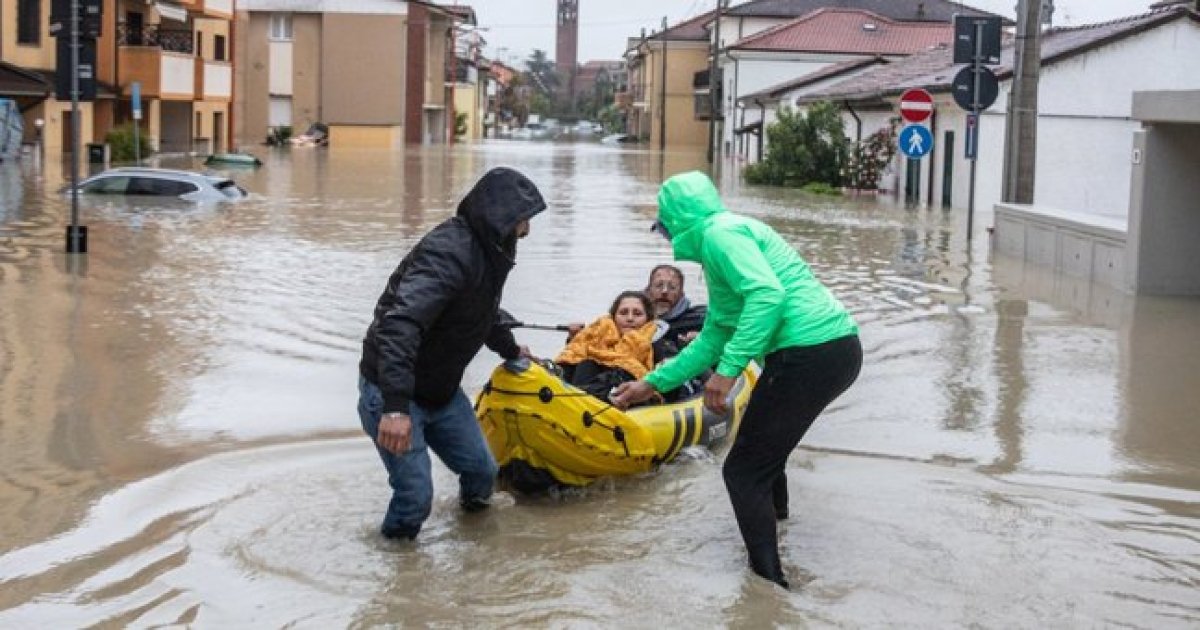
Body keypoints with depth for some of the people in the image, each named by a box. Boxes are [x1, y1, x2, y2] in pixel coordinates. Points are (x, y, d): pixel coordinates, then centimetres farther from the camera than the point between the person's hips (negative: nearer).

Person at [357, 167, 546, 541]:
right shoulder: (450, 253, -29)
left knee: (481, 471, 11)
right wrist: (396, 407, -47)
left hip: (442, 390, 9)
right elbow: (399, 324, -40)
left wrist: (510, 350, 44)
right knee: (416, 497, -13)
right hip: (392, 393, -9)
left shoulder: (489, 253, 4)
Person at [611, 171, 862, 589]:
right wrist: (653, 383, 34)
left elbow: (767, 294, -23)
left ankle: (770, 585, -5)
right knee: (762, 450, 30)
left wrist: (728, 370, -24)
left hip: (810, 355, -10)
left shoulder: (718, 232, -6)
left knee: (743, 471, -3)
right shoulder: (720, 241, 25)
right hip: (839, 349, 10)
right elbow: (713, 339, 30)